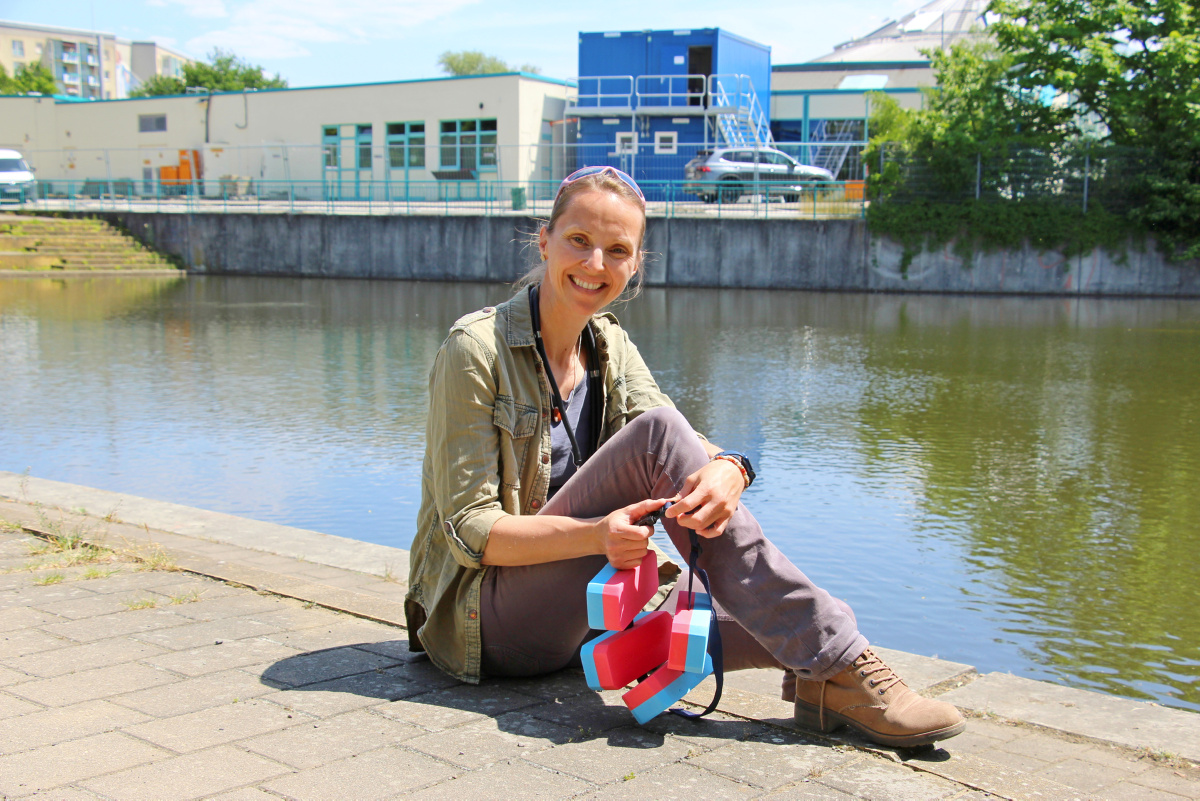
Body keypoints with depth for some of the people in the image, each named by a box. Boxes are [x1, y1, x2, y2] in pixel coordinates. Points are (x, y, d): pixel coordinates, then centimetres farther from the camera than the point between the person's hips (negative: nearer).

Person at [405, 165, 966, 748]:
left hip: (580, 610, 6)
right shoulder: (477, 347, -13)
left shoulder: (610, 347, 8)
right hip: (486, 619, -6)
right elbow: (470, 529, -18)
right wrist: (595, 535, -34)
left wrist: (726, 469, -33)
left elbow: (684, 450, -8)